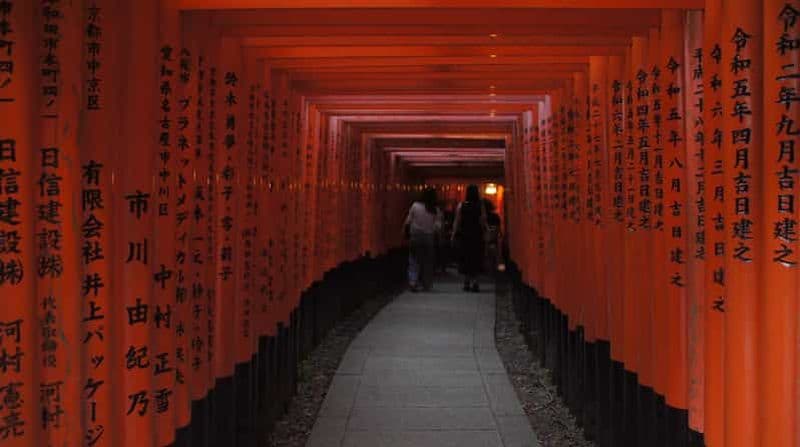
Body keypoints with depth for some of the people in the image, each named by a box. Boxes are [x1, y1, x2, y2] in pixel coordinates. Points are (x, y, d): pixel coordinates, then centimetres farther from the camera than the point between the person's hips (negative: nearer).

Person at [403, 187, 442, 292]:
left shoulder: (415, 206, -6)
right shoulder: (436, 210, -7)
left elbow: (408, 222, -1)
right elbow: (438, 226, -9)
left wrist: (407, 232, 14)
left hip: (415, 237, 0)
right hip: (429, 237, 0)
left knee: (414, 260, 4)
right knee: (428, 262, 11)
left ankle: (413, 281, -13)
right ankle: (427, 285, 17)